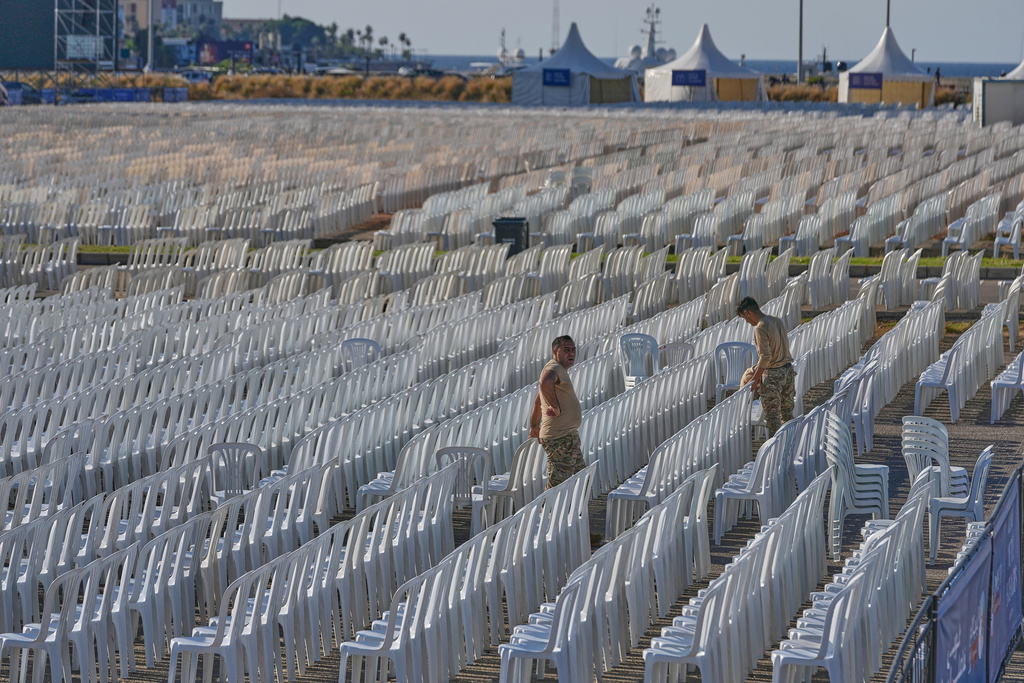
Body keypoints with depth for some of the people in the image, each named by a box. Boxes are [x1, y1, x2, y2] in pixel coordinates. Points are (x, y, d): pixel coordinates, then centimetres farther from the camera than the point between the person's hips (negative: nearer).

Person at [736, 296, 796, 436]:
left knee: (772, 415, 0)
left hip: (773, 374, -8)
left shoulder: (760, 328, -18)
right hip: (788, 369, 8)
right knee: (787, 413, 16)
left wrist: (755, 379, -16)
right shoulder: (776, 321, 8)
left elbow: (765, 357, -24)